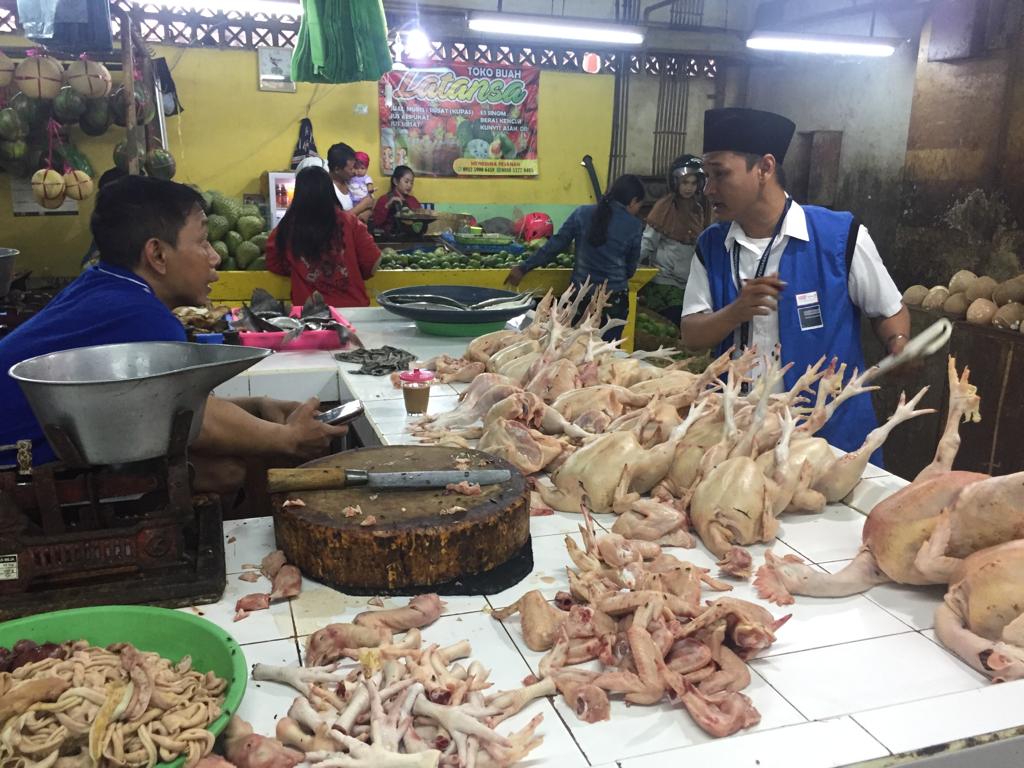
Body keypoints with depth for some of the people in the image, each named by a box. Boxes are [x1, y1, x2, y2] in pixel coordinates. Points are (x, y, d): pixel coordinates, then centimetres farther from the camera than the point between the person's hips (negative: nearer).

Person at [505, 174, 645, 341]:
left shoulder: (582, 213, 0)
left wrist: (524, 268, 4)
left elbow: (555, 244, -1)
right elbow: (631, 267, 5)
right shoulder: (634, 226, -4)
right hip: (614, 297, -2)